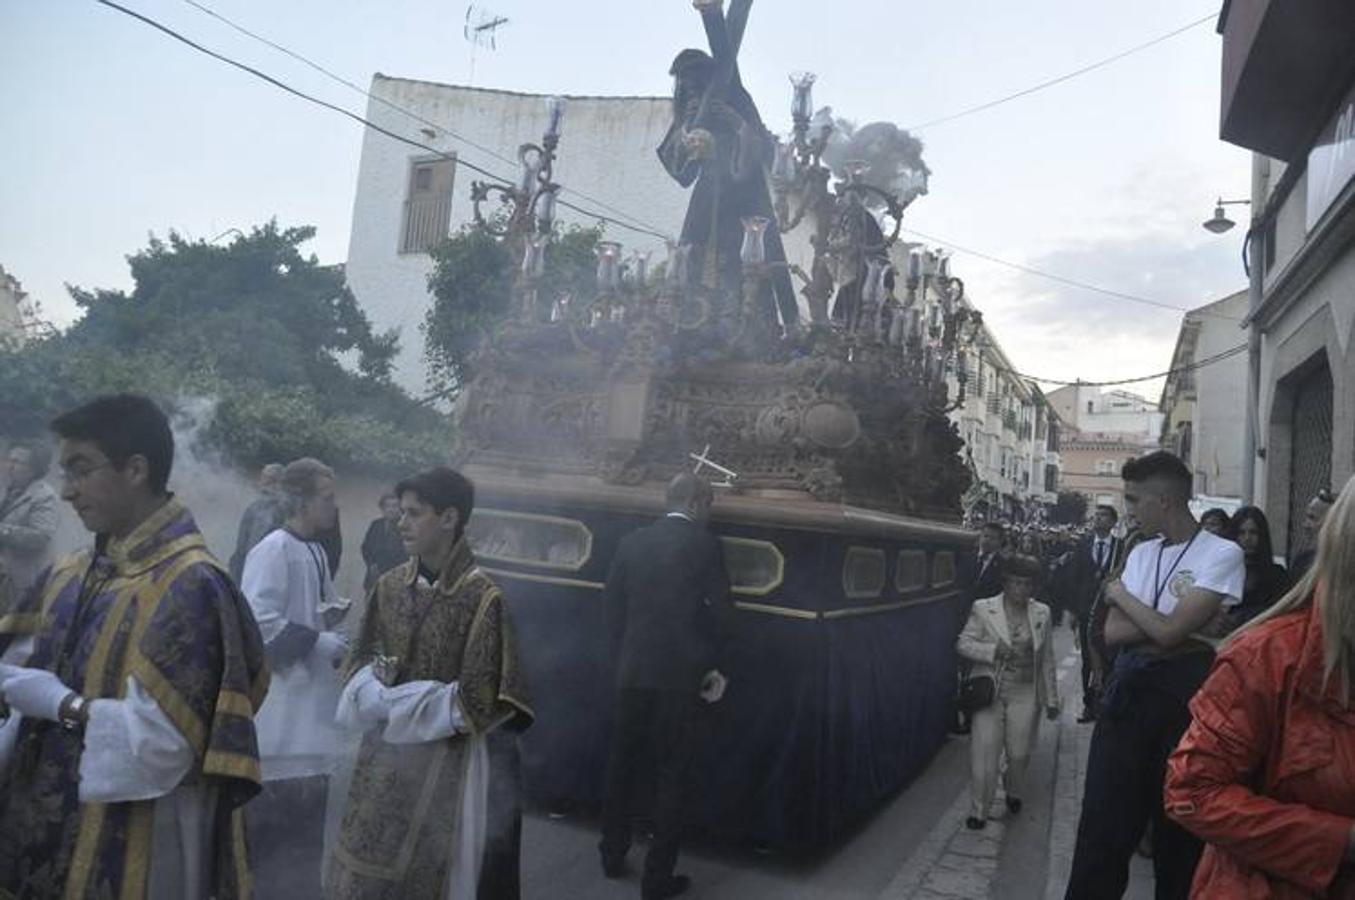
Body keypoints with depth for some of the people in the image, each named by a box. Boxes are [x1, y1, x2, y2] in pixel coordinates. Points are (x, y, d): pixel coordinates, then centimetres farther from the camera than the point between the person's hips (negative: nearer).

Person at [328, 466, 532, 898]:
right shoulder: (390, 584, 1)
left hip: (445, 759, -5)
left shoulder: (482, 597, -16)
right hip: (384, 753, 5)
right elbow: (362, 659, 10)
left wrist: (395, 700, -15)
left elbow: (477, 698, -14)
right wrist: (375, 685, -13)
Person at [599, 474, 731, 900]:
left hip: (632, 672, 4)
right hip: (680, 675, -4)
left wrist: (626, 654, 12)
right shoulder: (706, 545, -8)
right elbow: (718, 611, -7)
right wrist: (713, 666, 5)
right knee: (671, 773, 7)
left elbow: (612, 603, 4)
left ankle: (613, 855, 33)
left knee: (622, 765, 19)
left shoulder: (631, 542, 4)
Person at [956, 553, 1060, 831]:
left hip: (1024, 694, 2)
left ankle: (1015, 794, 38)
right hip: (989, 690, -2)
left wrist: (1051, 699, 10)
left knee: (1019, 753, 8)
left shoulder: (1042, 614, 4)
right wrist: (993, 650, -19)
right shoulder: (983, 609, -5)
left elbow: (1047, 660, 9)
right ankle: (978, 810, 11)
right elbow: (963, 643, -2)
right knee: (984, 753, -4)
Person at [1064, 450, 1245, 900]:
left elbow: (1170, 631, -19)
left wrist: (1120, 593, -4)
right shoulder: (1141, 552, 10)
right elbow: (1113, 632, 3)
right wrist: (1177, 626, -11)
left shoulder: (1222, 554, -10)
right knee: (1103, 815, 7)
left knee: (1179, 821, 10)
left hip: (1185, 693, -5)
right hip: (1129, 688, 5)